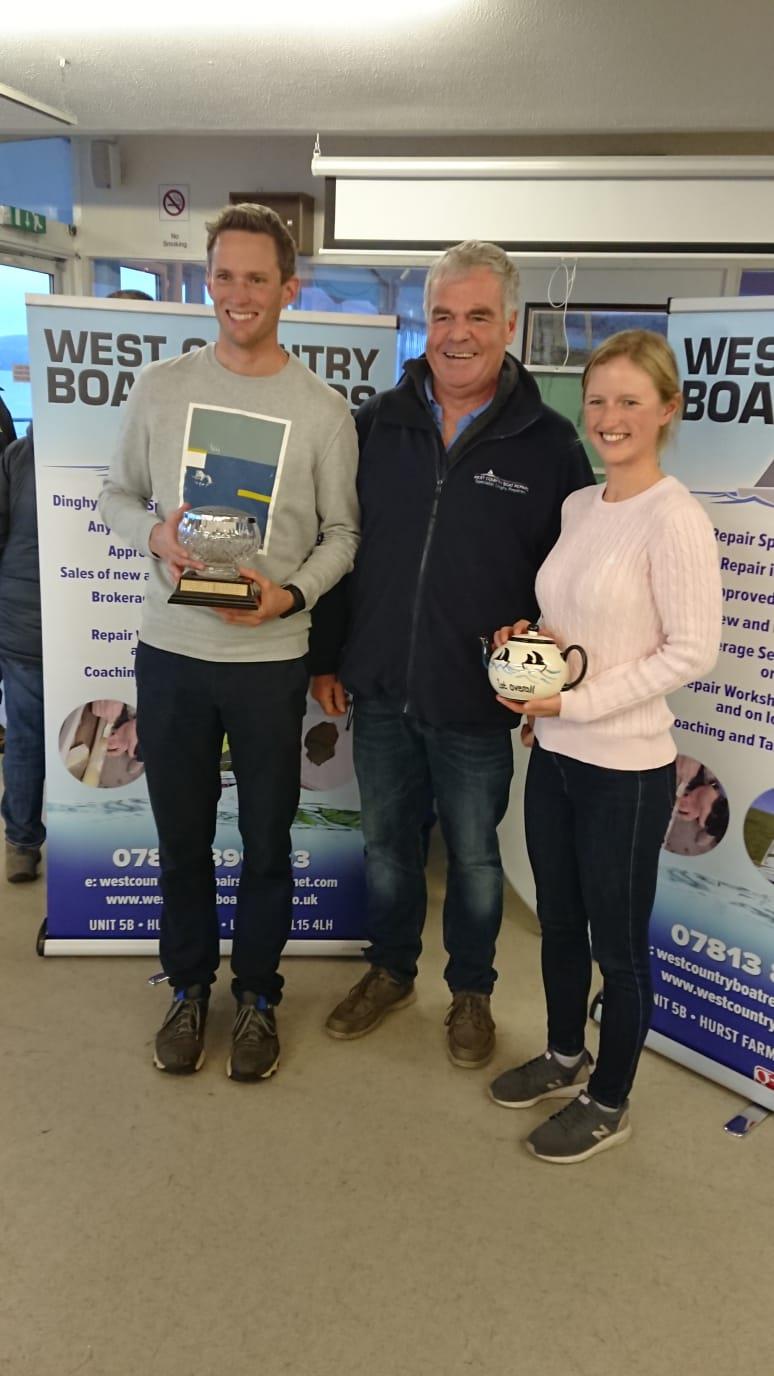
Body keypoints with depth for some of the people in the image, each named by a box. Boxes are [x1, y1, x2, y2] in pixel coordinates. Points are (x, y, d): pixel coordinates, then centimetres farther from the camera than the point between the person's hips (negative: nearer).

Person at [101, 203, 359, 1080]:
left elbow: (342, 531, 1)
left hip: (271, 657, -1)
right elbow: (117, 495, 10)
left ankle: (257, 997, 32)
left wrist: (293, 593, -17)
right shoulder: (159, 387, 3)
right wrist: (155, 533, -12)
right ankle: (189, 988, 35)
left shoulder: (322, 408, -2)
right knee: (182, 837, 14)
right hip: (170, 652, 2)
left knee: (267, 842, 11)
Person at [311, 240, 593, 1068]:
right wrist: (325, 655, 6)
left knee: (473, 855, 14)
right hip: (379, 691, 3)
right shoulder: (376, 424, 2)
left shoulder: (550, 443, -6)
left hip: (478, 704, -2)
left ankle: (471, 991, 37)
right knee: (386, 842, 18)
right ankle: (390, 970, 41)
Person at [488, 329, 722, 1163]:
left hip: (627, 767, -7)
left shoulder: (674, 518, -15)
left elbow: (692, 650, -18)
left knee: (618, 943, 10)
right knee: (558, 923, 21)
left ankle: (607, 1105, 31)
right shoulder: (577, 507, 7)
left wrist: (579, 699, -19)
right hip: (555, 753, 7)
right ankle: (565, 1057, 45)